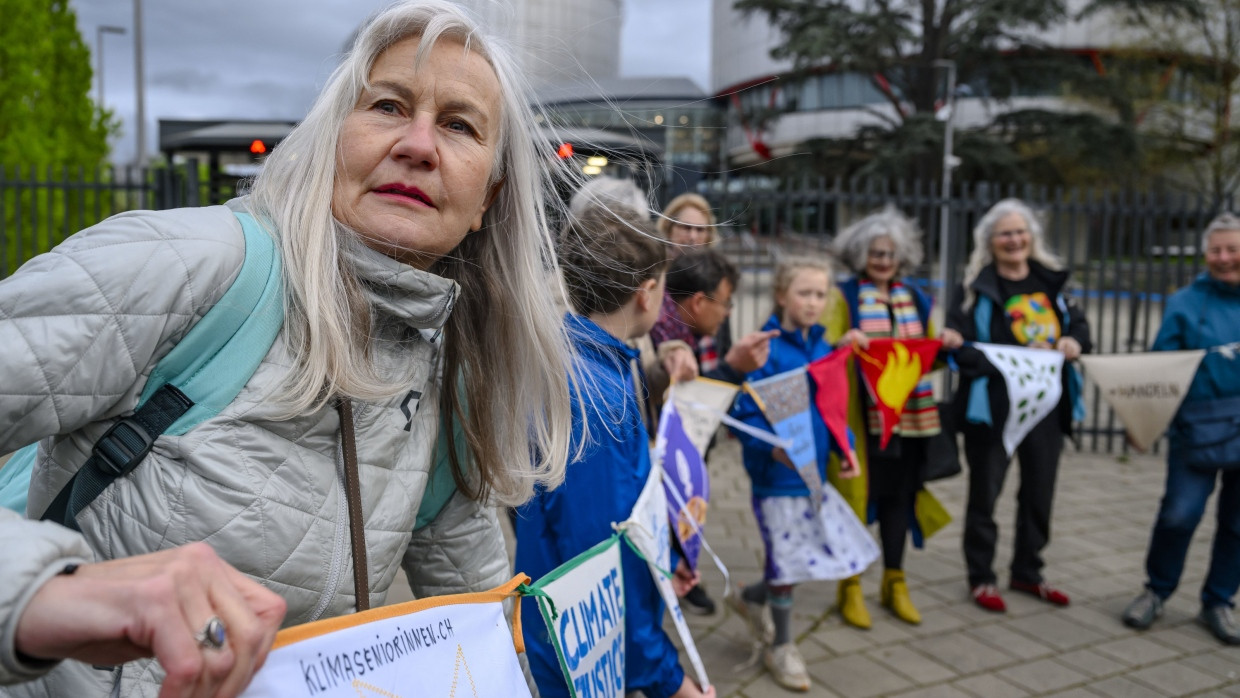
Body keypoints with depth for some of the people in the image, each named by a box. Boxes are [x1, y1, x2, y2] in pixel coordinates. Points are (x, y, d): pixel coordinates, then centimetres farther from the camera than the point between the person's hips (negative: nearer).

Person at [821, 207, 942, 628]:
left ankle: (895, 583, 24)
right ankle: (850, 587, 12)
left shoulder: (915, 298, 15)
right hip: (860, 415, -4)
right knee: (855, 492, -2)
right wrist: (843, 344, -28)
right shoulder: (843, 296, 0)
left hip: (907, 415, 5)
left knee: (899, 493, 10)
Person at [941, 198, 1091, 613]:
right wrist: (956, 346, -33)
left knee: (1039, 493, 16)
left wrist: (1074, 340, -6)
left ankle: (1027, 573, 33)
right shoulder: (975, 288, -6)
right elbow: (962, 343, -10)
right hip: (993, 407, -5)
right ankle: (981, 579, 20)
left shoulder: (1051, 281, 9)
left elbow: (1078, 323, 16)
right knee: (985, 493, 5)